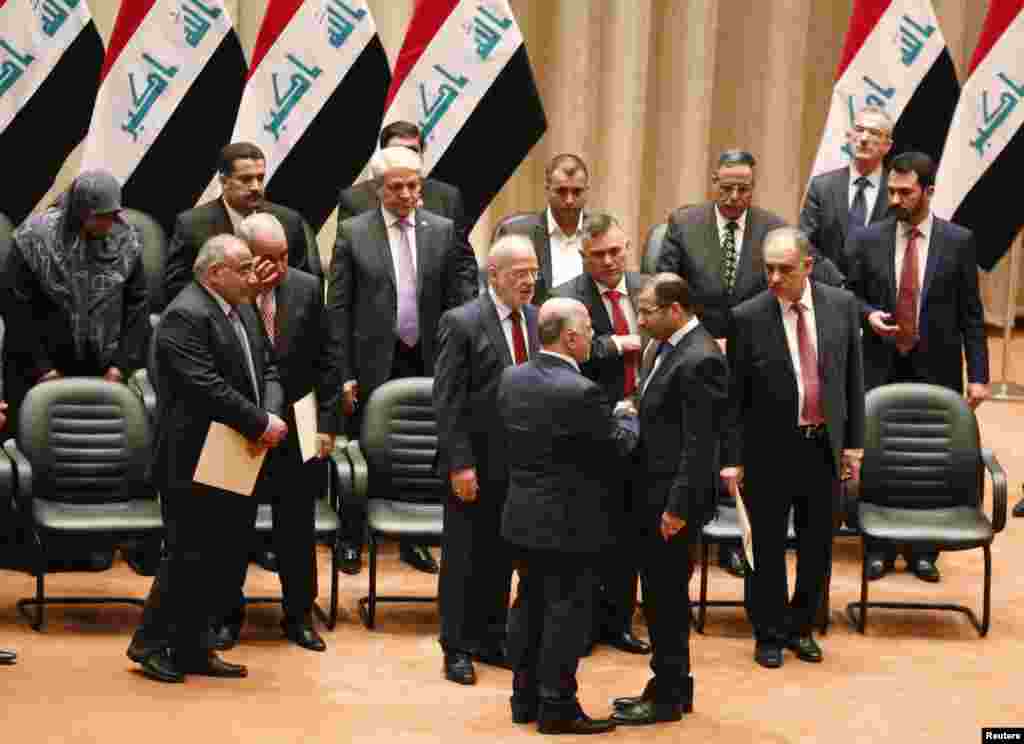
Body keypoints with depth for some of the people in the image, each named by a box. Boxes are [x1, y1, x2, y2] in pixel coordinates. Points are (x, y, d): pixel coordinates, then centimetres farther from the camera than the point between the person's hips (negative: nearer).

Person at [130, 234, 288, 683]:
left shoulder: (244, 312, 15)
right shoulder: (185, 316, -15)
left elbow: (267, 372, 13)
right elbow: (207, 387, -23)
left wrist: (271, 416, -7)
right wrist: (260, 423, -19)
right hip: (194, 465, -9)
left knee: (223, 559, 11)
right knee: (189, 557, -4)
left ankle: (193, 650, 20)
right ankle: (151, 644, 9)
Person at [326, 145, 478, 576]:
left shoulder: (443, 231, 3)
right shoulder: (353, 233, -3)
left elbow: (457, 301, 5)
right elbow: (338, 308, -3)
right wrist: (343, 374, -7)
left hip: (426, 363, 2)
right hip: (372, 364, -2)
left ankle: (413, 540, 22)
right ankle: (352, 541, 20)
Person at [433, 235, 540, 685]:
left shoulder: (535, 319, 6)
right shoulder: (461, 323, -13)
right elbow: (447, 402, -14)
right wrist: (460, 464, -17)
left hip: (521, 463, 6)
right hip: (475, 464, -5)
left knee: (502, 555, 15)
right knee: (463, 557, 5)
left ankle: (491, 639, 28)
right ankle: (457, 648, 16)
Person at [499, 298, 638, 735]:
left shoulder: (511, 378, 0)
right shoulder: (581, 392, -24)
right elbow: (619, 447, -14)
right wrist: (628, 416, 8)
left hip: (524, 515, 8)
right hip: (569, 521, -8)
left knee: (529, 604, 16)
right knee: (567, 612, 2)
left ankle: (525, 698, 24)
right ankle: (556, 707, 8)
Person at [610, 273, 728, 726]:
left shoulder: (699, 360, -20)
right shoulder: (671, 348, 10)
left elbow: (699, 444, -21)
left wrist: (677, 507, -21)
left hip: (673, 501, -9)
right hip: (654, 495, 9)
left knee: (667, 598, 1)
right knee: (661, 596, 16)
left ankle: (668, 698, 11)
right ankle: (671, 687, 27)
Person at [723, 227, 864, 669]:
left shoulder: (842, 305, -2)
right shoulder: (747, 318, -10)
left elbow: (853, 377, 6)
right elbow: (734, 395, -6)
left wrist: (854, 442, 4)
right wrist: (732, 458, -8)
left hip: (824, 446, 3)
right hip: (770, 449, -3)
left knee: (817, 546, 12)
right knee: (769, 548, 7)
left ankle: (801, 628, 30)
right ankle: (769, 635, 23)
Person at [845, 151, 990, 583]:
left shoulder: (959, 242, -1)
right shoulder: (868, 239, 2)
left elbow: (971, 314, 1)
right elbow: (850, 294, 11)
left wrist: (978, 375, -3)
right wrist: (869, 313, -12)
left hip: (936, 370, -1)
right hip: (882, 368, 1)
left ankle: (923, 550, 16)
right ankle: (879, 548, 16)